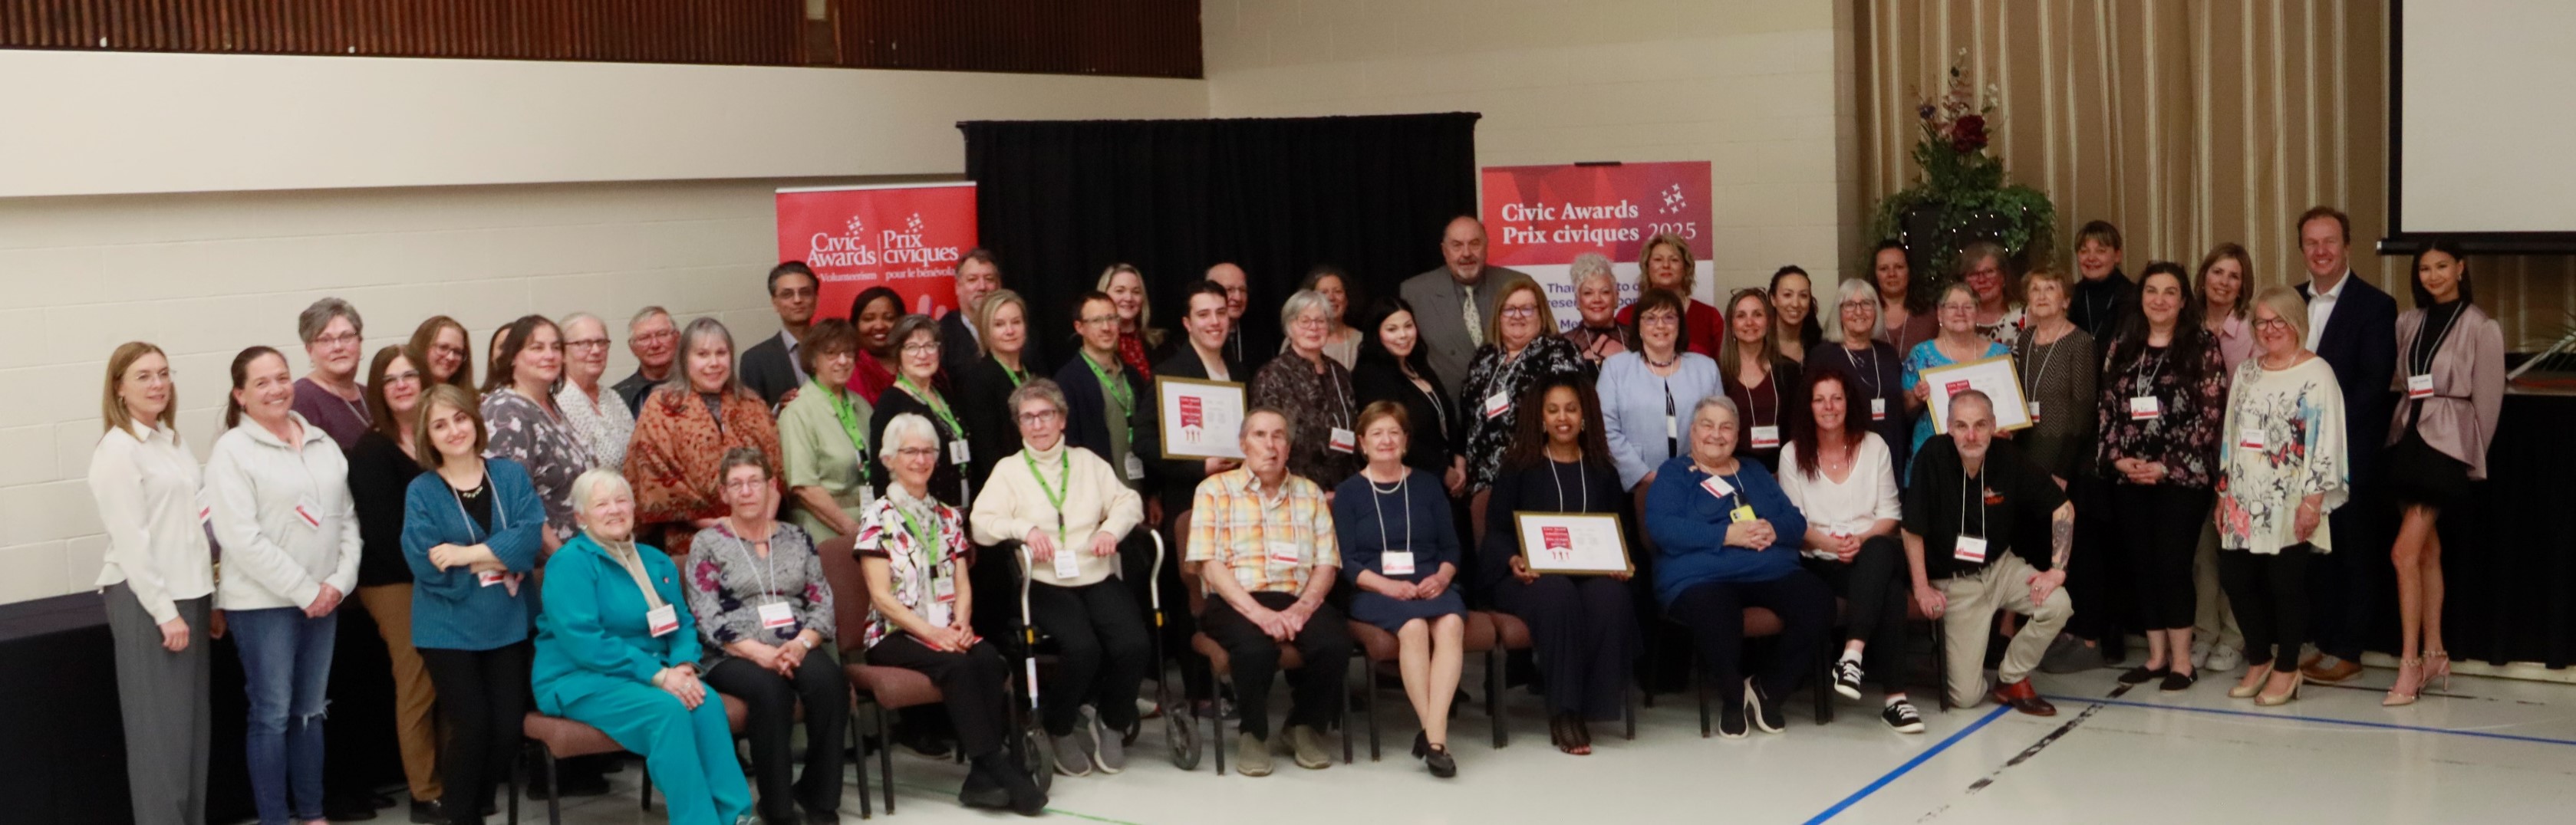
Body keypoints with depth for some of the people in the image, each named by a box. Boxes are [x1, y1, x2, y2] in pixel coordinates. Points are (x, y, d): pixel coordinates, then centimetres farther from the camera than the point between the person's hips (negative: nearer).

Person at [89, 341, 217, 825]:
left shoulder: (173, 440, 12)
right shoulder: (117, 450, -11)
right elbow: (131, 541, -16)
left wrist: (209, 597, 14)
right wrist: (164, 611, -17)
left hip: (188, 591, 7)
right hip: (145, 598, -7)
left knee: (194, 722, 8)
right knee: (161, 726, -4)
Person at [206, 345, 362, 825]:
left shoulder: (322, 443, 11)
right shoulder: (232, 450, -8)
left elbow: (347, 519, 11)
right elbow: (241, 538, -15)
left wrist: (339, 581, -4)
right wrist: (303, 591, -15)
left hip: (323, 600, 6)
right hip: (263, 603, -5)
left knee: (309, 711, 13)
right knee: (272, 714, 0)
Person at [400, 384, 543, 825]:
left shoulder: (511, 475, 4)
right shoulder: (421, 491, -3)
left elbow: (531, 537, -11)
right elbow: (428, 566, -15)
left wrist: (468, 554, -18)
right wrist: (500, 558, -14)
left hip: (508, 623, 3)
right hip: (449, 629, -3)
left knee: (509, 726, 1)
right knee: (473, 726, -7)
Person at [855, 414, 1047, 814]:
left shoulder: (948, 518, 18)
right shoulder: (878, 518, 1)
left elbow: (962, 585, 13)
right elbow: (881, 596, -7)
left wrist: (961, 623, -9)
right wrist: (930, 632, -18)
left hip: (947, 632, 4)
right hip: (894, 636, -4)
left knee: (990, 659, -28)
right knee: (957, 665, -33)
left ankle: (982, 779, -31)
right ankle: (999, 770, -33)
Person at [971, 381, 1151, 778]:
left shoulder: (1087, 461, 21)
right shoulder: (1009, 470, 12)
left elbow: (1128, 501, 14)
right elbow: (981, 523, -1)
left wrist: (1112, 528, -7)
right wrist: (1025, 528, -19)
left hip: (1099, 577, 3)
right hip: (1047, 584, -3)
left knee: (1134, 645, -24)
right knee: (1082, 649, -30)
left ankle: (1112, 723, 4)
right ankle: (1060, 729, -2)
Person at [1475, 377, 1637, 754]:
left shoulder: (1603, 473, 20)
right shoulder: (1518, 468, 11)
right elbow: (1496, 529, 4)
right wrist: (1514, 560, -17)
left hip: (1591, 571, 2)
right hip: (1530, 576, -2)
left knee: (1611, 595, -34)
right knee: (1558, 594, -38)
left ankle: (1588, 707, -25)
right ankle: (1562, 713, -31)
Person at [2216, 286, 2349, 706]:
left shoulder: (2316, 373, -6)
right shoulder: (2246, 372, 13)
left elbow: (2326, 440, -10)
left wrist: (2314, 500, -15)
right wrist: (2223, 491, 14)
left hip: (2290, 503, -6)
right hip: (2246, 502, 6)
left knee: (2285, 584, 1)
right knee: (2236, 578, 5)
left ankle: (2286, 669, 14)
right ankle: (2259, 660, 23)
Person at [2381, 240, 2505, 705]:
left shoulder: (2480, 327, -5)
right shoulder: (2409, 323, 10)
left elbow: (2487, 398, -3)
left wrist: (2474, 458, 0)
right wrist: (2402, 428, 8)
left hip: (2447, 442, -6)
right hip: (2409, 436, 6)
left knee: (2405, 552, -14)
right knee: (2427, 550, 11)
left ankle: (2410, 663, -10)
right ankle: (2434, 655, 18)